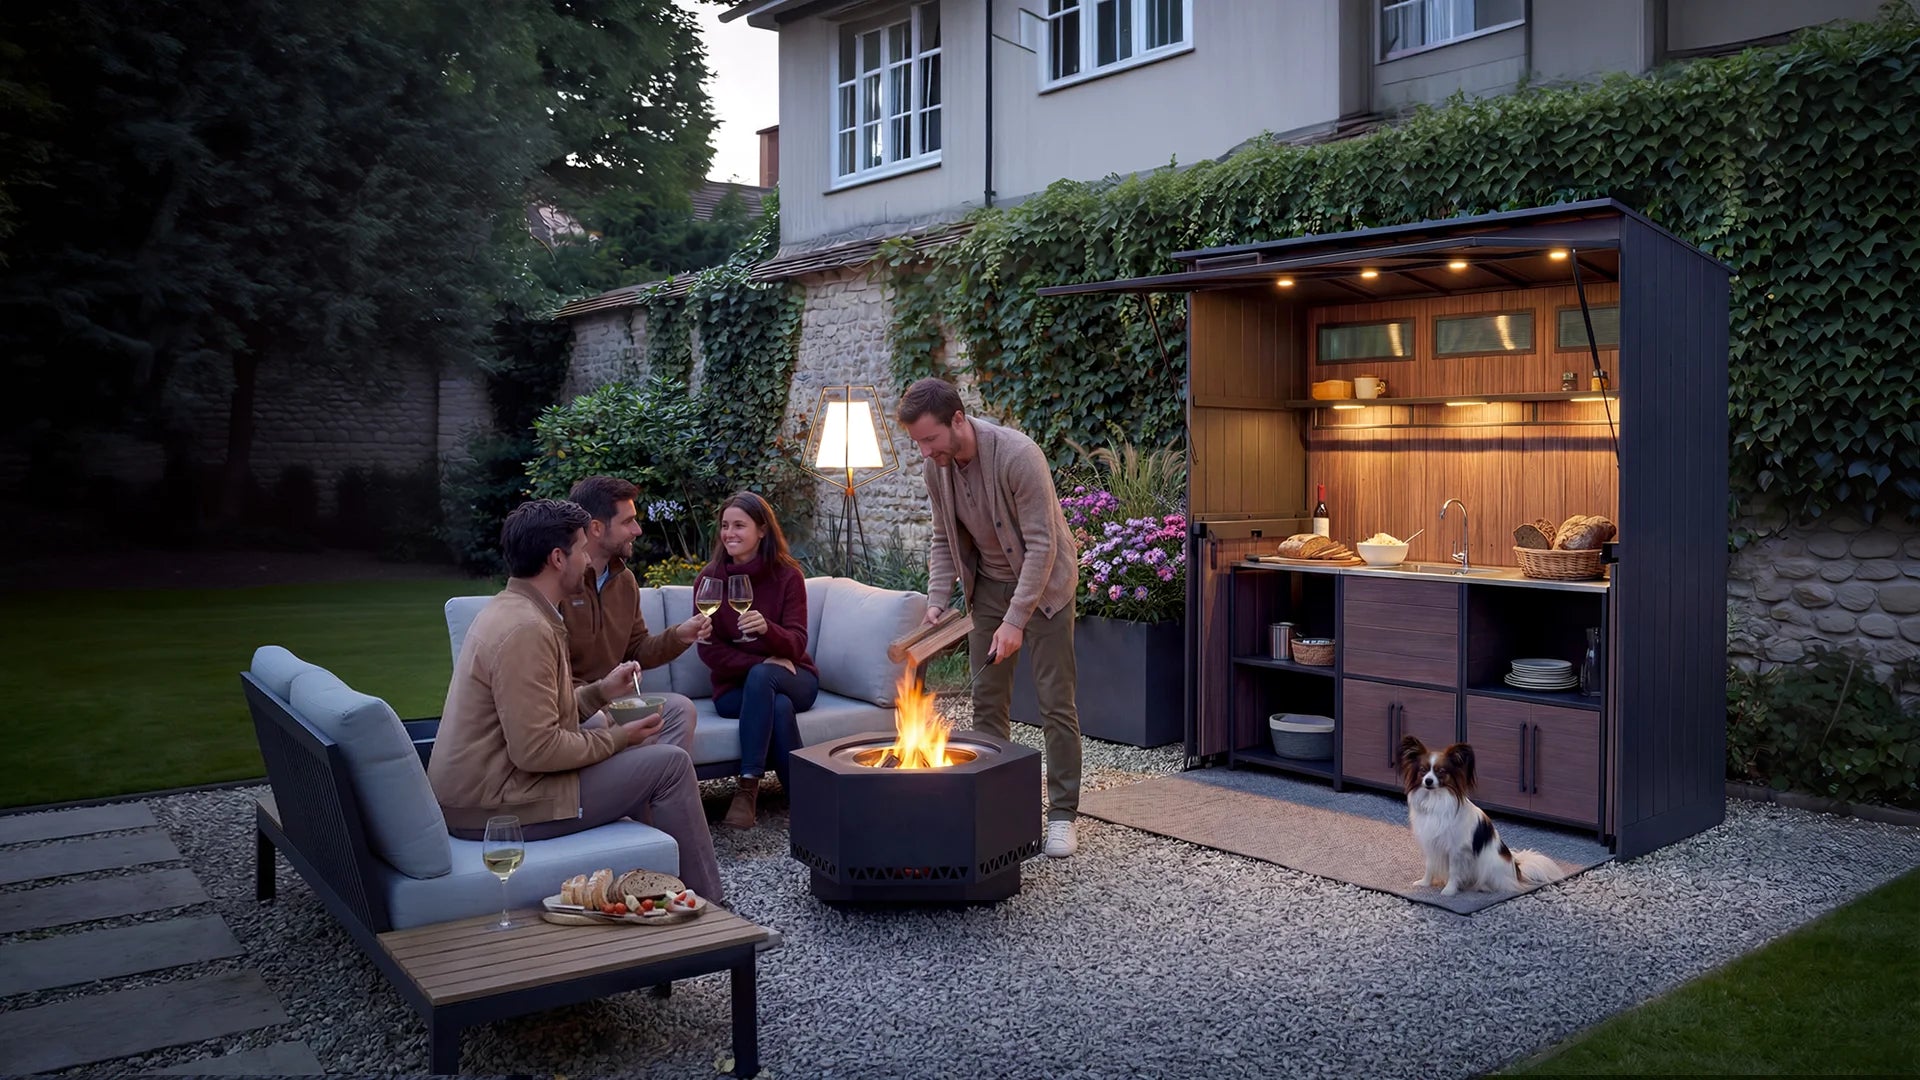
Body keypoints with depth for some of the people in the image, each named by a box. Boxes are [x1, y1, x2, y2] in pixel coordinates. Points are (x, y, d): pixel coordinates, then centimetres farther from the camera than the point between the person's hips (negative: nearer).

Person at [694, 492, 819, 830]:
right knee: (779, 705, -33)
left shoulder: (787, 575, -4)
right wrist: (762, 661, -19)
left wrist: (767, 629, -35)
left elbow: (796, 643, -13)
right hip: (733, 685, 0)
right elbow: (709, 649, -6)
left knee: (760, 677, -34)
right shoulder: (710, 579, -2)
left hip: (794, 679, 0)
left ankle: (748, 788, -33)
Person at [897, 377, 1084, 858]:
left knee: (1055, 702, -4)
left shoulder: (1018, 455, -28)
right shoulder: (935, 466, -8)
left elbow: (1042, 545, -27)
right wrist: (937, 601, -9)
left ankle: (1062, 814, 5)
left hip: (1043, 581, -6)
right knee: (987, 700, 7)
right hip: (988, 583, 6)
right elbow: (944, 540, 4)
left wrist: (1015, 620, -30)